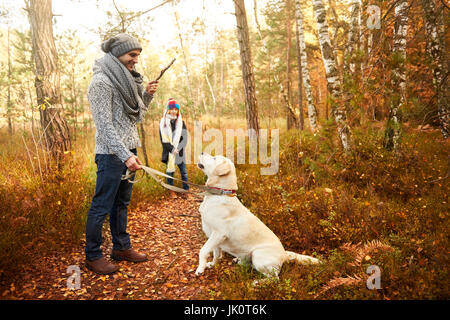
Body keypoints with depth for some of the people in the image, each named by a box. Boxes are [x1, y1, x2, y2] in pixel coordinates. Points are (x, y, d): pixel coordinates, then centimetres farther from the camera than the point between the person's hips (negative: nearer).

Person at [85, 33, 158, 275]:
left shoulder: (125, 79, 14)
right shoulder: (101, 82, -12)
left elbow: (137, 113, 21)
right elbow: (105, 124, -19)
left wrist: (147, 94, 4)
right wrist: (125, 155, -25)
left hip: (128, 149, 9)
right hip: (111, 153, -9)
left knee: (122, 202, 16)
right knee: (102, 205, 0)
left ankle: (121, 247, 28)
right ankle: (92, 256, 14)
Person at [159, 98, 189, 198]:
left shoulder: (181, 122, 6)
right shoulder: (163, 122, 0)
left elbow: (184, 138, 2)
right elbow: (163, 139, -4)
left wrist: (177, 148, -10)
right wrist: (172, 149, -11)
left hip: (179, 151, 1)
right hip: (168, 151, -1)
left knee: (183, 171, 0)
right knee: (170, 171, 4)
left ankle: (186, 189, 6)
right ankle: (171, 191, 15)